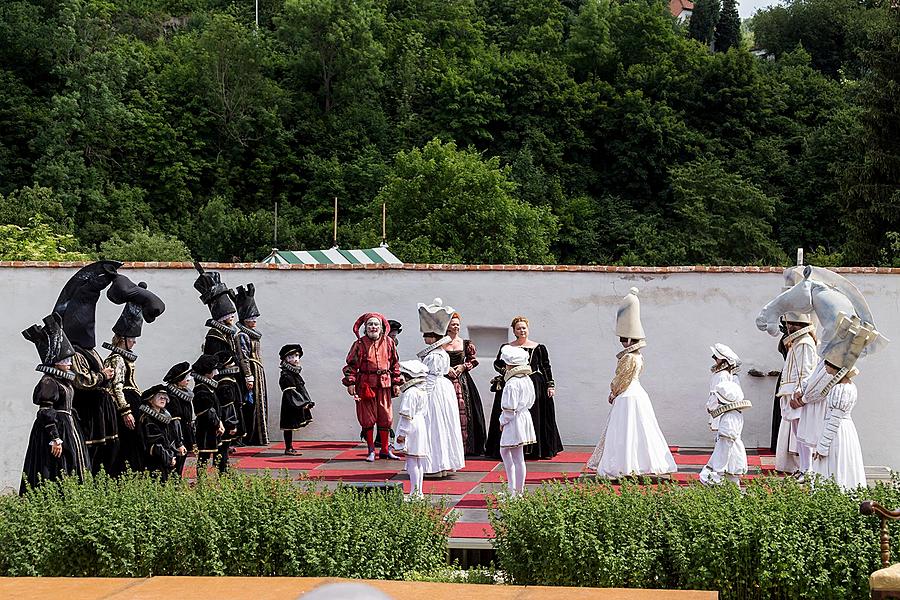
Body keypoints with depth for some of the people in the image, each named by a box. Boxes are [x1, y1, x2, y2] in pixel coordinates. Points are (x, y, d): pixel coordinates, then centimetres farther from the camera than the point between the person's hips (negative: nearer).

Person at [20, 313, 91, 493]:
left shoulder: (64, 380, 13)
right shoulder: (48, 382, -15)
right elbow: (45, 412, -20)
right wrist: (55, 439, -23)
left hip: (68, 428, 10)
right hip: (55, 429, -10)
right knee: (54, 474, -9)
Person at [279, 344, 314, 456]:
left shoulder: (295, 373, 16)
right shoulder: (286, 375, -14)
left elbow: (302, 389, 20)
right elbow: (290, 392, -19)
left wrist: (307, 402, 11)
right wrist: (302, 403, -21)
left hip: (298, 405, 9)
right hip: (290, 405, -9)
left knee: (290, 426, 12)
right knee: (289, 426, -5)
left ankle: (290, 448, 16)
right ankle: (288, 448, -3)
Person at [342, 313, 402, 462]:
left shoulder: (389, 342, 5)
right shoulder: (360, 344, -3)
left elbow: (395, 364, 12)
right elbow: (351, 364, -3)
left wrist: (396, 383, 8)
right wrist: (350, 382, -11)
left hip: (384, 384, 3)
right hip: (366, 385, -2)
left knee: (385, 417, 6)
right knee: (368, 418, 1)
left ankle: (385, 449, 17)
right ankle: (371, 451, 11)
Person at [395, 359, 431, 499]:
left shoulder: (410, 393, -17)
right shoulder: (423, 392, 12)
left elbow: (407, 415, -19)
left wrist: (402, 433, -16)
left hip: (412, 430, -10)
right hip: (422, 427, 10)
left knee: (412, 461, -7)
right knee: (419, 462, 13)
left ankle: (414, 492, -8)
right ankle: (419, 492, 18)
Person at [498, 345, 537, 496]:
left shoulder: (512, 384, -22)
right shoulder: (527, 380, 7)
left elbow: (509, 408, -22)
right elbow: (531, 401, 16)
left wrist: (503, 421, -7)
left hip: (513, 421, -9)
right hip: (525, 417, 9)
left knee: (517, 458, -1)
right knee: (504, 451, 18)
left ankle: (517, 491, 5)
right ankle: (512, 486, 19)